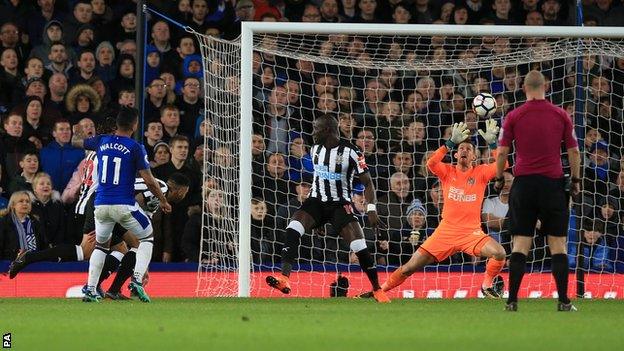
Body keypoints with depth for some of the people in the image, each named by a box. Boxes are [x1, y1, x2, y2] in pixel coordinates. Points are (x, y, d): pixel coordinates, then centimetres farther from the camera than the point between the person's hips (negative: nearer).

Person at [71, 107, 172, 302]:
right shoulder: (135, 148, -8)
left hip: (101, 206, 4)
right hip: (124, 206, -4)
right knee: (147, 238, 16)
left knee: (101, 245, 24)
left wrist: (77, 131, 48)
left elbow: (76, 141, 24)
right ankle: (137, 281, -3)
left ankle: (90, 290, 11)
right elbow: (148, 180, -9)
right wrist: (163, 201, 5)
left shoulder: (101, 142, 5)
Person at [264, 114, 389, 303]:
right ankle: (284, 278, -33)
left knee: (360, 248, -15)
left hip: (340, 203, -4)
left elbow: (367, 182, -7)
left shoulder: (350, 152, -11)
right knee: (292, 229, -24)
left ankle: (377, 290, 5)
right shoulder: (316, 149, 6)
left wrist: (371, 210, -17)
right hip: (317, 201, 4)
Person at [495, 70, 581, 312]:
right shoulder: (560, 115, 2)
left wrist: (499, 178, 13)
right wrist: (575, 179, 13)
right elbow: (574, 150, 3)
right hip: (553, 182, 0)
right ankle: (563, 301, -1)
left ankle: (512, 300, -3)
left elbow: (502, 152, 0)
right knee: (557, 243, 4)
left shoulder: (514, 116, 0)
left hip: (523, 183, 0)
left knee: (520, 244, 2)